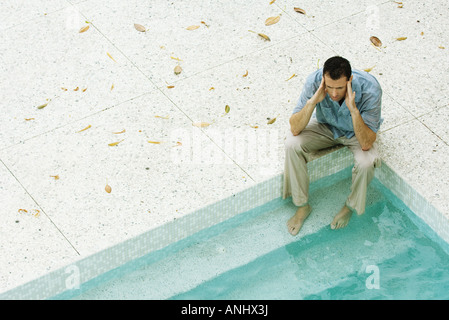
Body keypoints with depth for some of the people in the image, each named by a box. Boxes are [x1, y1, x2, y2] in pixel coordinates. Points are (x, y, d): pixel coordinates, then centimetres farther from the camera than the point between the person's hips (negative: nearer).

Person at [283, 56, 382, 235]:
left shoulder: (369, 89, -36)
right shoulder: (314, 81, -30)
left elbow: (366, 144, -35)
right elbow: (295, 129, -26)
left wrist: (353, 110, -48)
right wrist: (312, 101, -42)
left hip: (356, 132, -2)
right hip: (325, 126, 2)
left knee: (367, 163, -32)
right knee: (292, 145, -24)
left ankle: (351, 207, 1)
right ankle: (302, 206, -3)